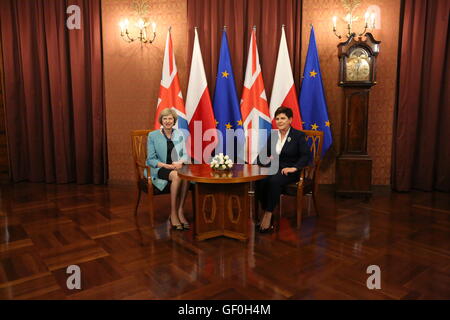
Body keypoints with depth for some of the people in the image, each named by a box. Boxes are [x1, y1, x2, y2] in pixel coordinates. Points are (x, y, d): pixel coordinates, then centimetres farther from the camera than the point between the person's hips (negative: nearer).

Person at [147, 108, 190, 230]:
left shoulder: (179, 134, 10)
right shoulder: (153, 135, 0)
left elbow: (185, 154, 8)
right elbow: (151, 159, -3)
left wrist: (180, 162, -15)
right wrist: (166, 165, -19)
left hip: (177, 167, 3)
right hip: (159, 170, -3)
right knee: (176, 176, -36)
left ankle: (180, 211, -24)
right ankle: (173, 214, -27)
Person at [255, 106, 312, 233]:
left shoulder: (298, 135, 1)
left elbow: (306, 156, -10)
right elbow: (262, 155, 13)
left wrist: (294, 168, -22)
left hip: (290, 171, -4)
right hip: (274, 169, 4)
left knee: (274, 181, -36)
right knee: (260, 182, -28)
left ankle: (268, 215, -27)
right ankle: (265, 213, -18)